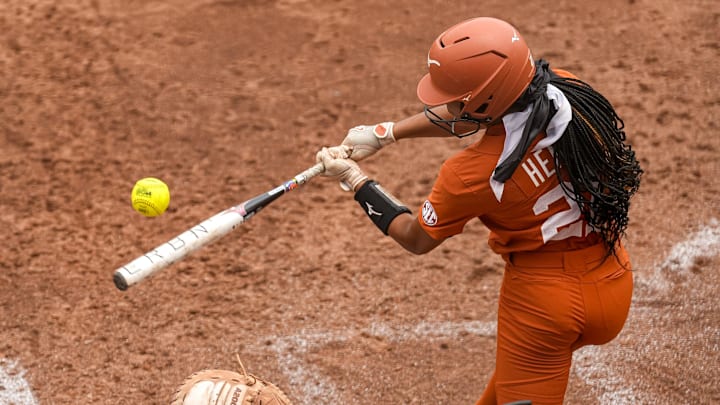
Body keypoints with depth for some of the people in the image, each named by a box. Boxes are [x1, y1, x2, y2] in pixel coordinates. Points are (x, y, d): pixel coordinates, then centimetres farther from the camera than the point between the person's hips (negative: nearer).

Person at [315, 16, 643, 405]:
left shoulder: (471, 174, -25)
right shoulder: (565, 91, -11)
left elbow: (416, 239, -3)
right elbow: (475, 112, 9)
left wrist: (353, 179, 6)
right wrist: (385, 132, 11)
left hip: (544, 297, -7)